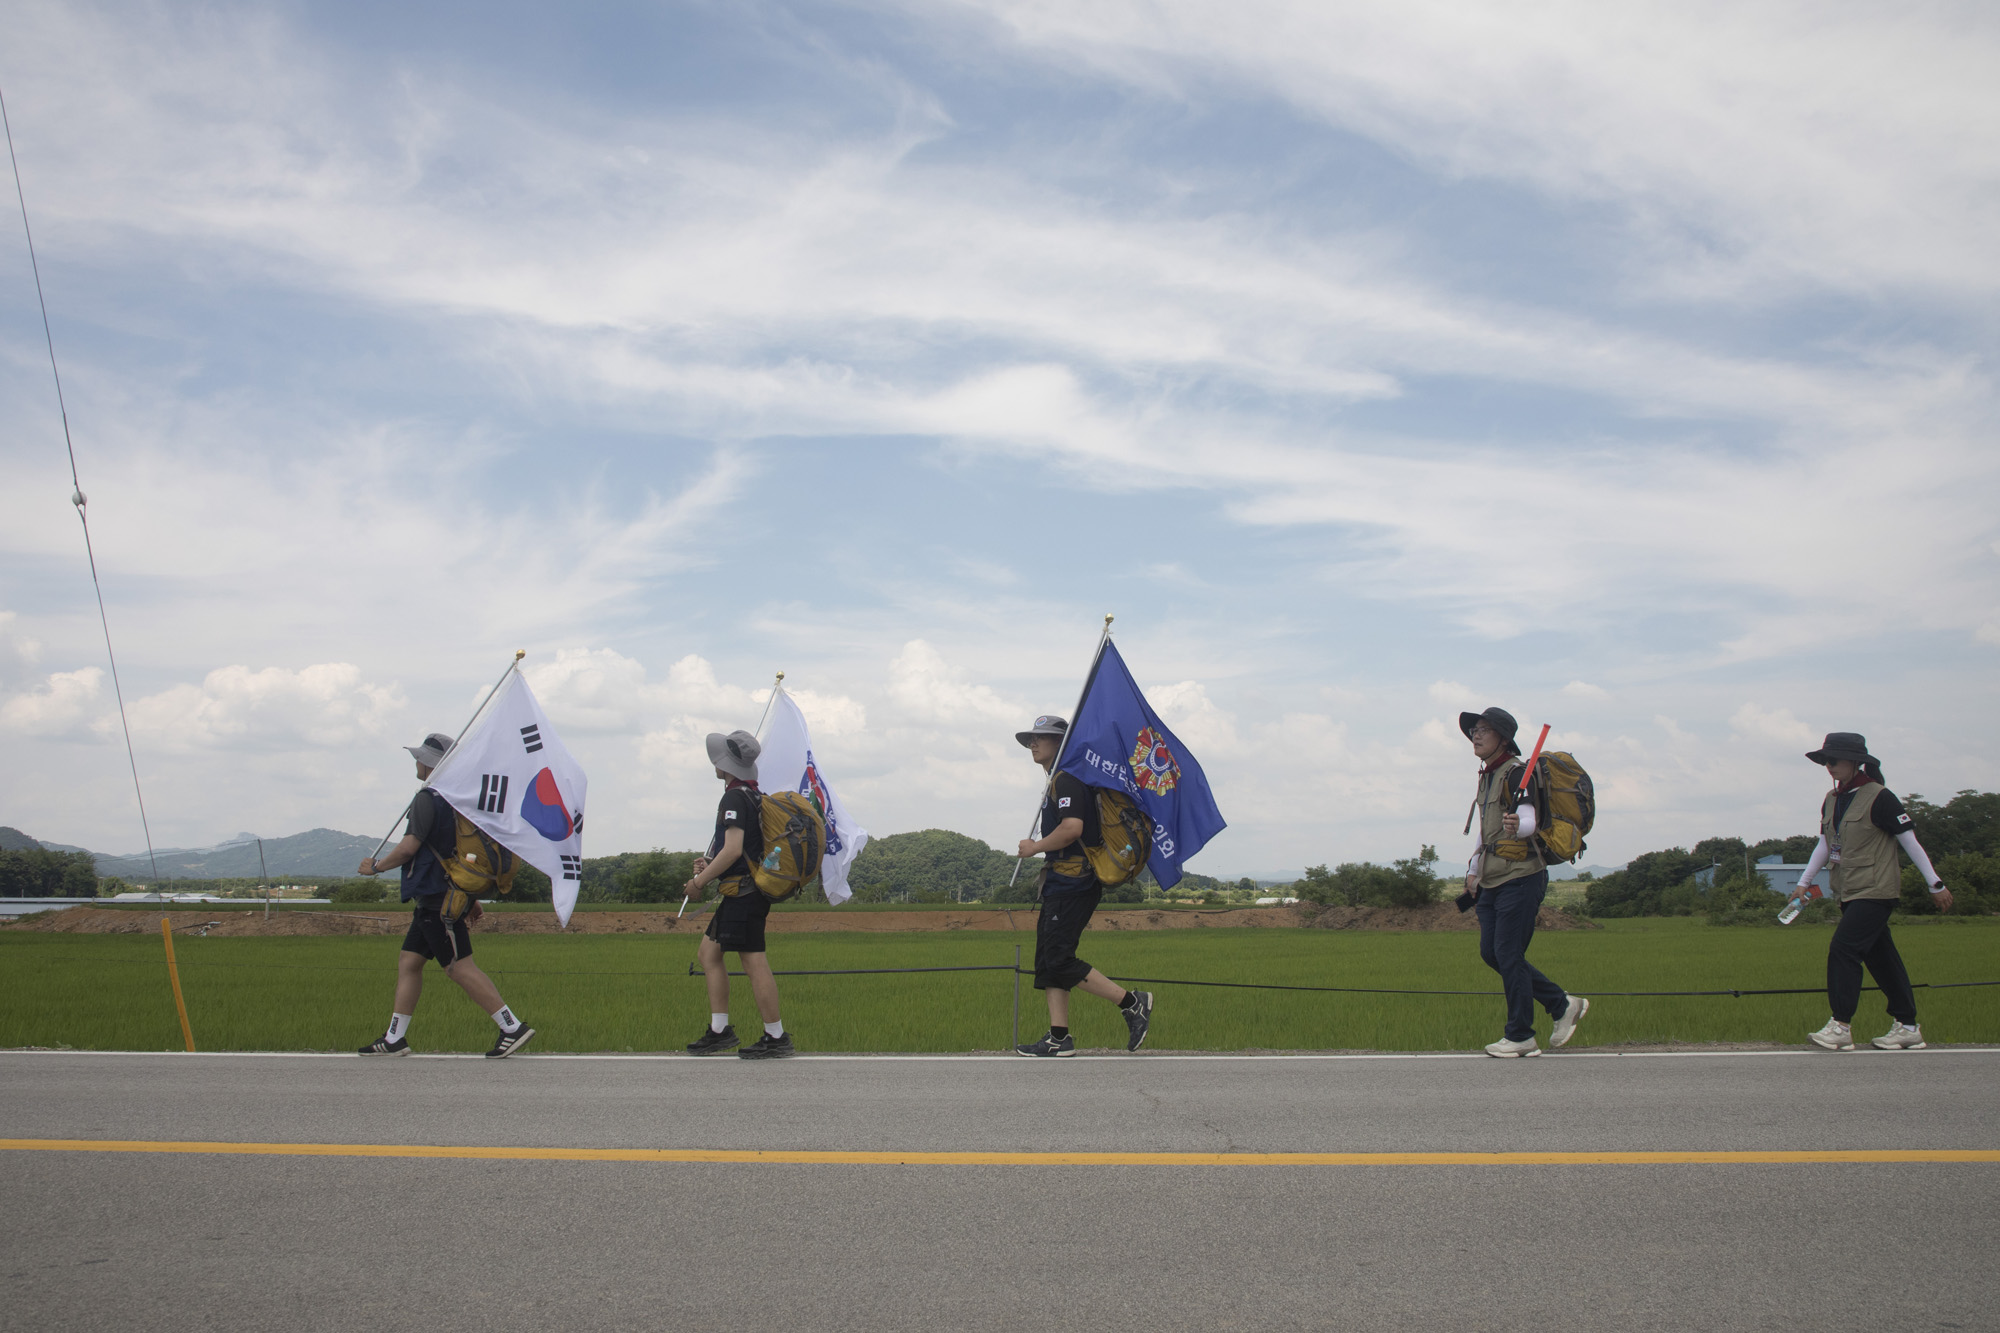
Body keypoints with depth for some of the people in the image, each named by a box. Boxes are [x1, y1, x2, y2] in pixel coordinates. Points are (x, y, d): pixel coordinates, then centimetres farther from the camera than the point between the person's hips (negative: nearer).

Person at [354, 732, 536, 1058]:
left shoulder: (428, 799, -14)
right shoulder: (456, 798, 16)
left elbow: (408, 847, -19)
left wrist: (376, 866, -2)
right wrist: (472, 897, 25)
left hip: (437, 901, -10)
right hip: (439, 899, 10)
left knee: (460, 967, -10)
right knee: (408, 962, 13)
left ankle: (513, 1028, -12)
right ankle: (394, 1039, 16)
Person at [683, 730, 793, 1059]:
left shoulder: (734, 798, -14)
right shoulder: (754, 797, 17)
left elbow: (733, 849, -23)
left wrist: (699, 882, -14)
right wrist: (712, 866, 21)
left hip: (743, 894, -11)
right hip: (745, 892, 11)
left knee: (754, 962, -7)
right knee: (709, 954, 14)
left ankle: (776, 1038, -2)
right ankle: (719, 1031, 15)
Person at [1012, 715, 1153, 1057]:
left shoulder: (1066, 780, -11)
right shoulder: (1056, 781, 22)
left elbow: (1072, 828, -24)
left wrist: (1035, 847, -12)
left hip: (1071, 884, -11)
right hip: (1062, 884, 11)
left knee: (1059, 959, -12)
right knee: (1048, 959, 7)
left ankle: (1132, 1003, -6)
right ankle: (1059, 1038, 6)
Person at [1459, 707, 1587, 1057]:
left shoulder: (1516, 773, -12)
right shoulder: (1486, 776, 16)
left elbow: (1529, 819, -27)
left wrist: (1517, 826, -49)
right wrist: (1473, 870, 22)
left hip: (1520, 877, -9)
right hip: (1492, 881, 9)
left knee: (1508, 953, -7)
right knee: (1491, 953, 7)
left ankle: (1520, 1036, 4)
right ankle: (1563, 1005, 18)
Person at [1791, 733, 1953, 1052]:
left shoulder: (1879, 797, -11)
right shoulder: (1831, 801, 11)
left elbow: (1910, 842, -8)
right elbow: (1824, 845, 18)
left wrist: (1936, 884, -4)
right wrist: (1804, 883, 14)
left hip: (1876, 891, -8)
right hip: (1849, 893, 8)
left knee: (1843, 948, -15)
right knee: (1880, 957, 10)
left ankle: (1841, 1026, -11)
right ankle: (1907, 1027, 17)